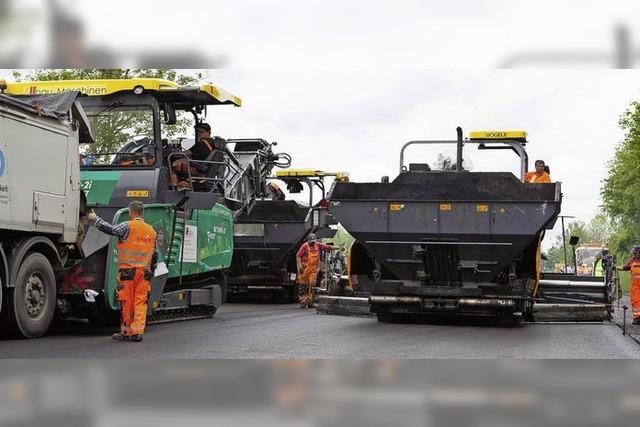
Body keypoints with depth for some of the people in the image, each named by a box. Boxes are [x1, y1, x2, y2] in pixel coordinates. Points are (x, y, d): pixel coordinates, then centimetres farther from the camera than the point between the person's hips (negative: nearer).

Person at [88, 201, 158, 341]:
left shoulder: (128, 226, -7)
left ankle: (126, 332, 9)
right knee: (141, 302, 4)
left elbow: (110, 229, -11)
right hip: (144, 271, 5)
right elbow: (154, 255, 16)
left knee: (127, 302, 3)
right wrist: (151, 271, 24)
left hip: (128, 271, -5)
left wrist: (95, 218, 3)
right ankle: (138, 331, 1)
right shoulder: (151, 230, 13)